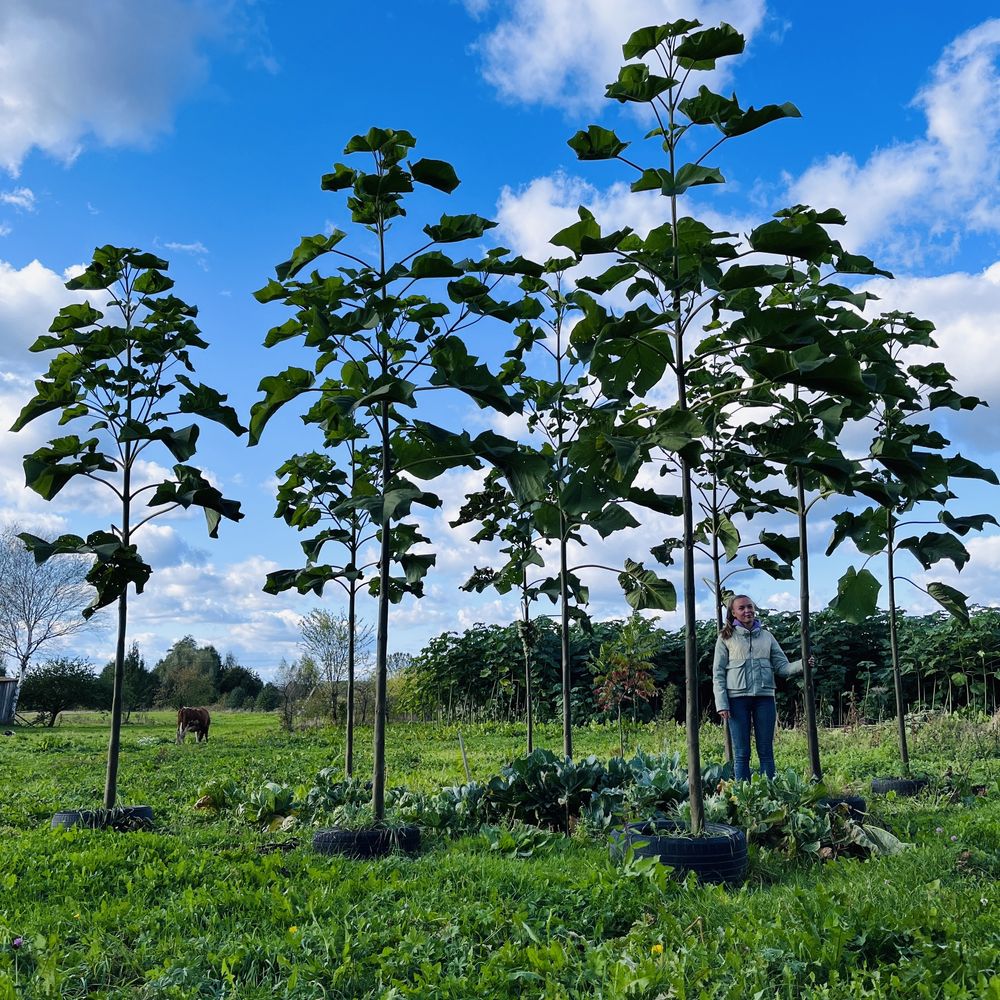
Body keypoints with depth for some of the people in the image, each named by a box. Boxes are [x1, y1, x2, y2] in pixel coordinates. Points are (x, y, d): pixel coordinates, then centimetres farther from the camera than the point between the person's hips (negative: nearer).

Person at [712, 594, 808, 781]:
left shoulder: (766, 636, 14)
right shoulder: (726, 638, 5)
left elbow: (782, 667, 10)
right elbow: (718, 673, 3)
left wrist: (802, 664, -9)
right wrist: (721, 703, -7)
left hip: (765, 697, 3)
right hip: (737, 698, -3)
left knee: (766, 751, 4)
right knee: (741, 753, 0)